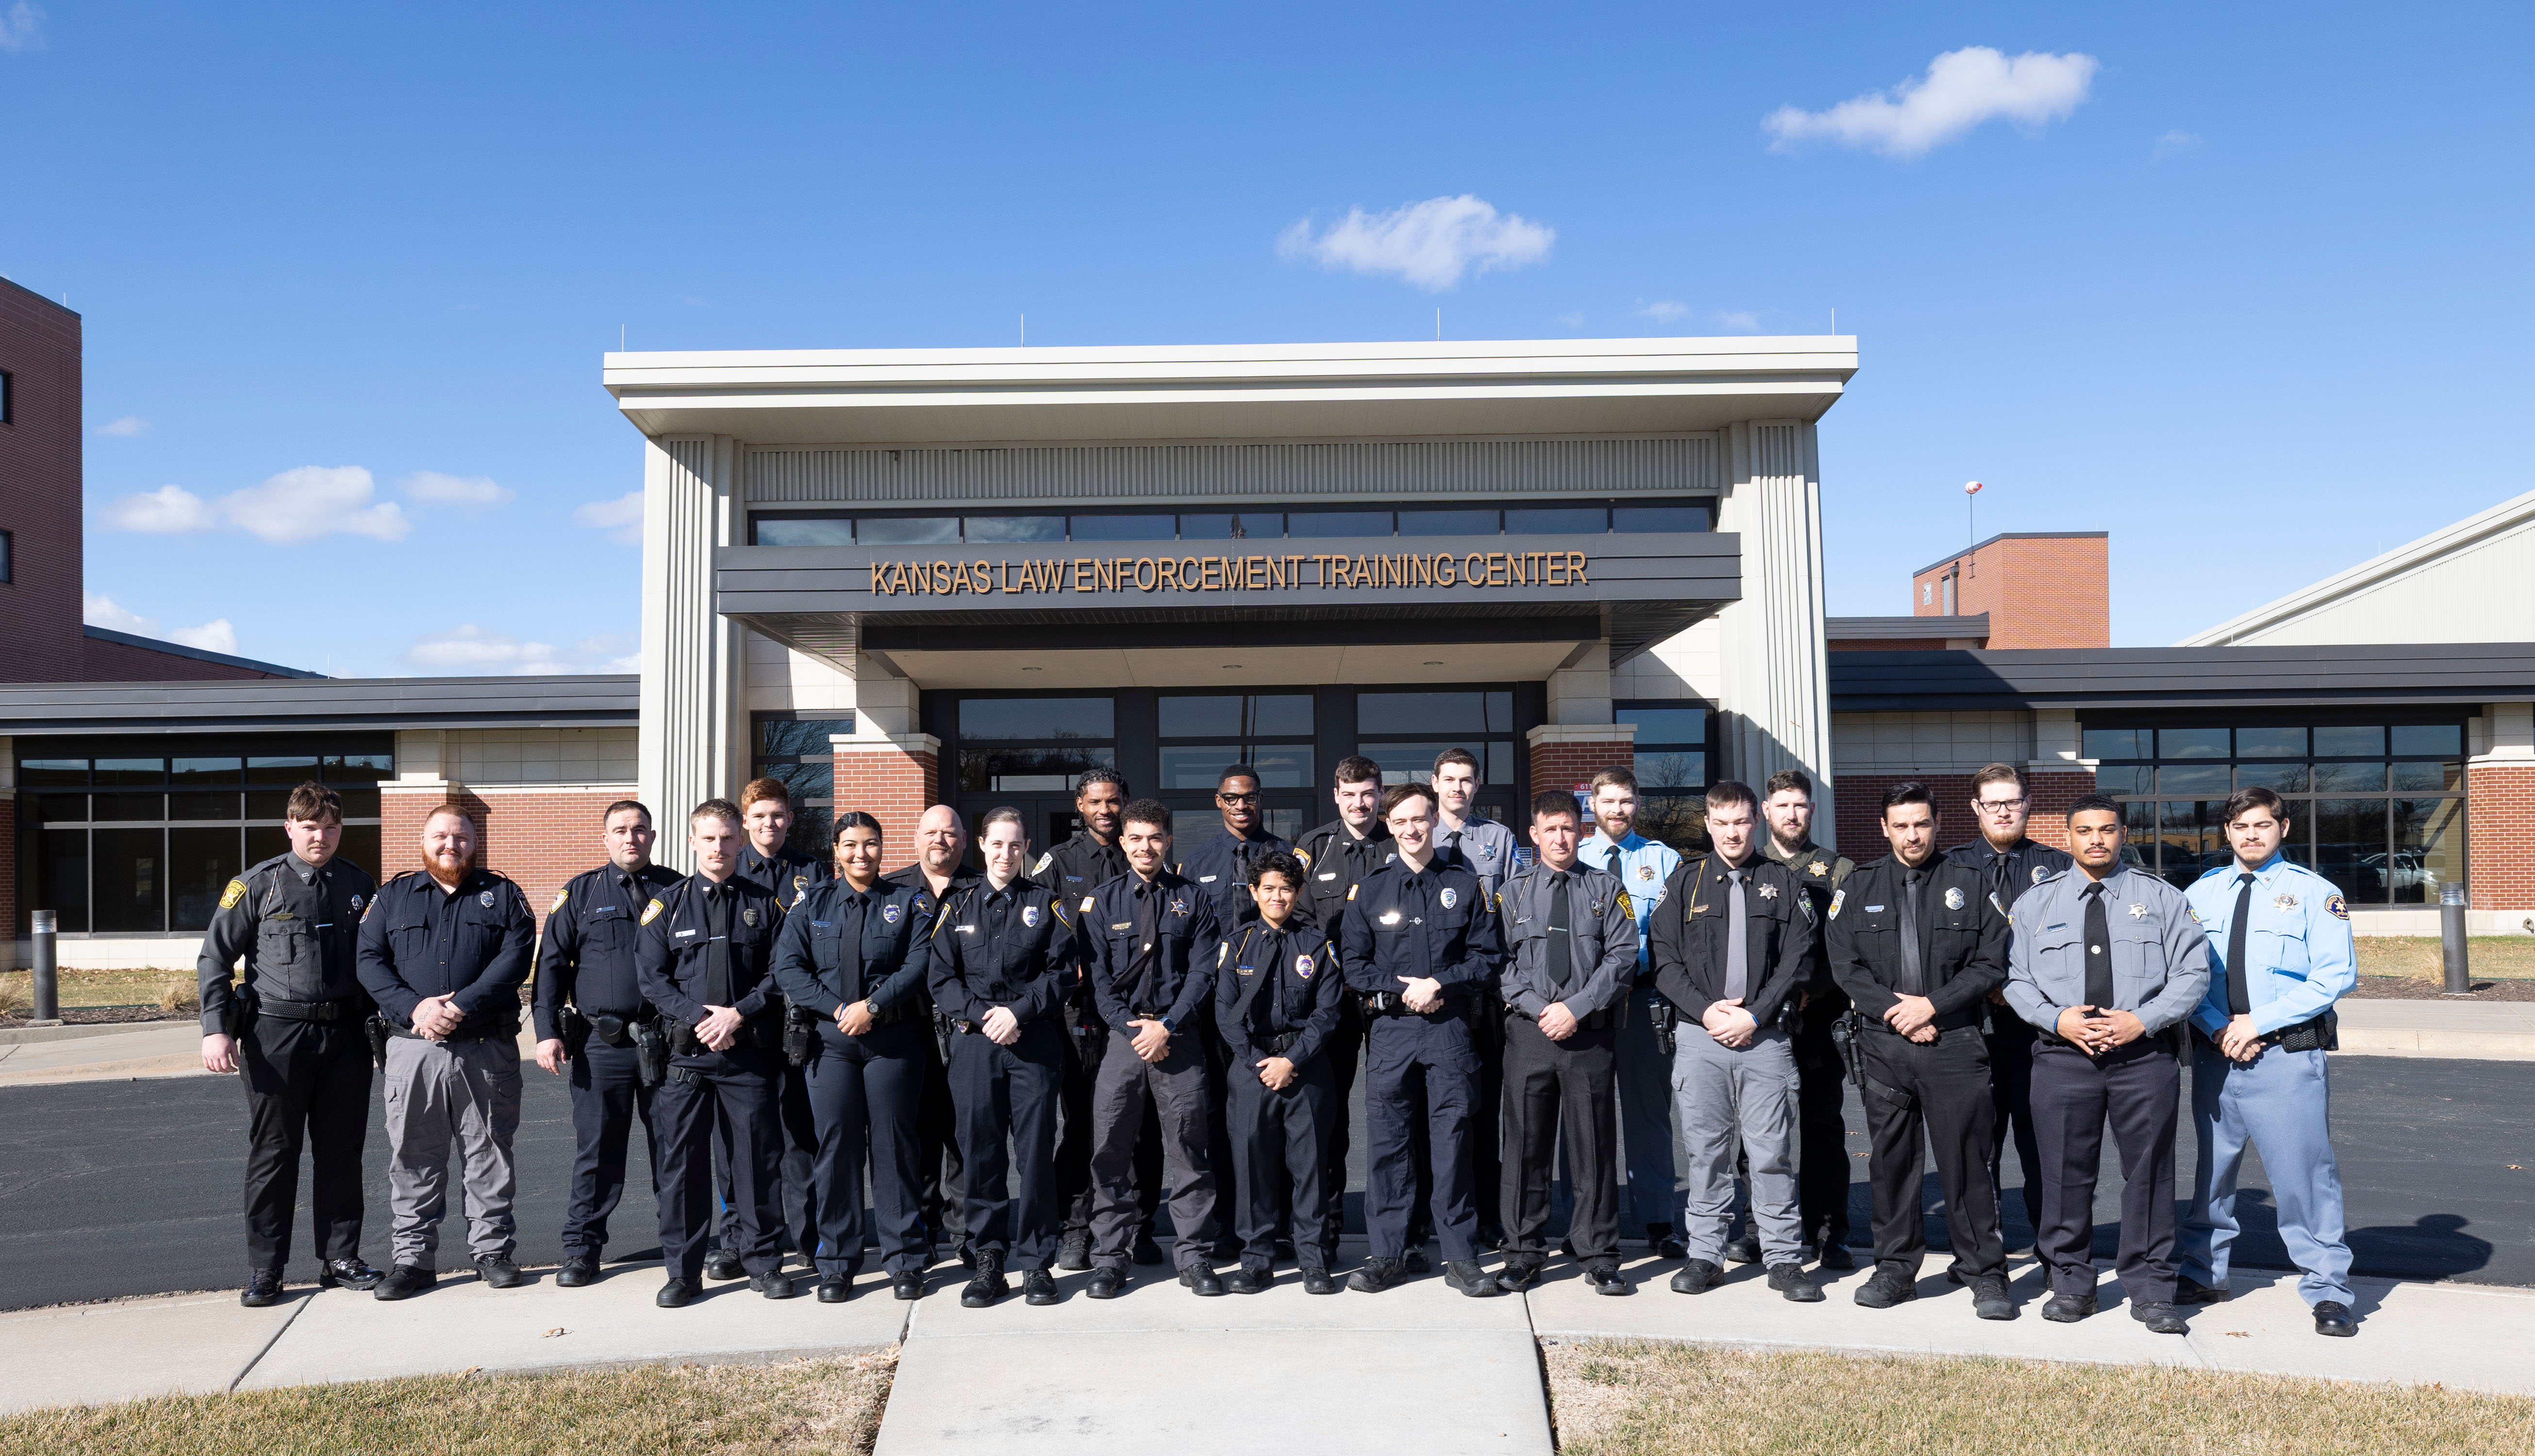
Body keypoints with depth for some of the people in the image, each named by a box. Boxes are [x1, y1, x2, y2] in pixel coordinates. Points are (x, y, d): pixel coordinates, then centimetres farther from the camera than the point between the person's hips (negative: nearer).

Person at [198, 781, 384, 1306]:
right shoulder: (258, 885, 0)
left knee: (341, 1153, 8)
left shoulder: (358, 884, 9)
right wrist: (216, 1029, -8)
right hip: (277, 1036, -2)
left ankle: (340, 1258, 19)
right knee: (273, 1154, 4)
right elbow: (214, 958, 1)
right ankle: (264, 1270, 15)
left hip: (346, 1035, 3)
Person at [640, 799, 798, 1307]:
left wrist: (739, 1014, -12)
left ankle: (762, 1262, 16)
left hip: (750, 1051, 0)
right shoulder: (666, 905, 7)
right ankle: (681, 1269, 16)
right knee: (679, 1158, 4)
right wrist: (699, 1017, -11)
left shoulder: (766, 904, 7)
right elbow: (651, 978, 2)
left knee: (759, 1156, 4)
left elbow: (779, 974, 2)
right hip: (686, 1051, 0)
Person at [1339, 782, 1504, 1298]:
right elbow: (1351, 963, 5)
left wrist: (1439, 984, -9)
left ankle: (1462, 1258, 10)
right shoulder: (1368, 890, 8)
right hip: (1388, 1029, 1)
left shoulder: (1464, 886, 9)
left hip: (1449, 1028, 0)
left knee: (1454, 1141, 1)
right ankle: (1388, 1254, 13)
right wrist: (1402, 989, -8)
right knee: (1385, 1143, 2)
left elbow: (1487, 957, 5)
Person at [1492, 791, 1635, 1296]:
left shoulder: (1607, 890, 9)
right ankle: (1523, 1254, 16)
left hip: (1591, 1032, 0)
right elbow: (1501, 960, 4)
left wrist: (1576, 1008, -11)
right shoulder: (1513, 890, 10)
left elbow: (1622, 957, -1)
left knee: (1594, 1147, 4)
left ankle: (1599, 1258, 15)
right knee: (1526, 1145, 4)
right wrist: (1540, 1009, -9)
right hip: (1528, 1031, 1)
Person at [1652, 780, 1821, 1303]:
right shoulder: (1685, 882, 9)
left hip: (1765, 1037, -1)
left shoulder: (1783, 882, 7)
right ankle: (1704, 1255, 15)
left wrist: (1754, 1016, -8)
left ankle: (1784, 1259, 11)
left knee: (1772, 1152, 1)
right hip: (1699, 1035, 1)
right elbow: (1665, 960, 4)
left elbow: (1797, 960, 1)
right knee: (1706, 1151, 5)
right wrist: (1705, 1009, -9)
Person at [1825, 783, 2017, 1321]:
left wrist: (1932, 1005, -10)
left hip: (1954, 1042, -1)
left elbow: (1991, 963, 1)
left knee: (1966, 1160, 0)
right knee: (1890, 1160, 8)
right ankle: (1895, 1269, 20)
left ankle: (1985, 1275, 12)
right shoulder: (1858, 888, 9)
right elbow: (1845, 965, 4)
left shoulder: (1968, 886, 7)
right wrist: (1895, 1010, -9)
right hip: (1882, 1045, 2)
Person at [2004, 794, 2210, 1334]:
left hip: (2145, 1054, -1)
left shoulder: (2161, 897, 8)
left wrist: (2142, 1020, -11)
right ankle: (2071, 1284, 19)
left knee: (2149, 1173, 4)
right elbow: (2015, 979, 7)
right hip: (2063, 1053, 1)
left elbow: (2193, 971, 2)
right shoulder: (2036, 902, 10)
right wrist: (2058, 1019, -10)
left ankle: (2151, 1290, 17)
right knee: (2066, 1173, 5)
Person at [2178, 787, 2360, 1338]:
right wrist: (2221, 1029, -10)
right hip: (2214, 1052, 4)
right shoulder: (2200, 894, 10)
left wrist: (2258, 1023, -14)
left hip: (2287, 1055, -3)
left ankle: (2328, 1292, 10)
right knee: (2211, 1166, 13)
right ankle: (2202, 1274, 26)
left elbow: (2336, 976, -9)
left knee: (2303, 1171, -3)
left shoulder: (2315, 893, 0)